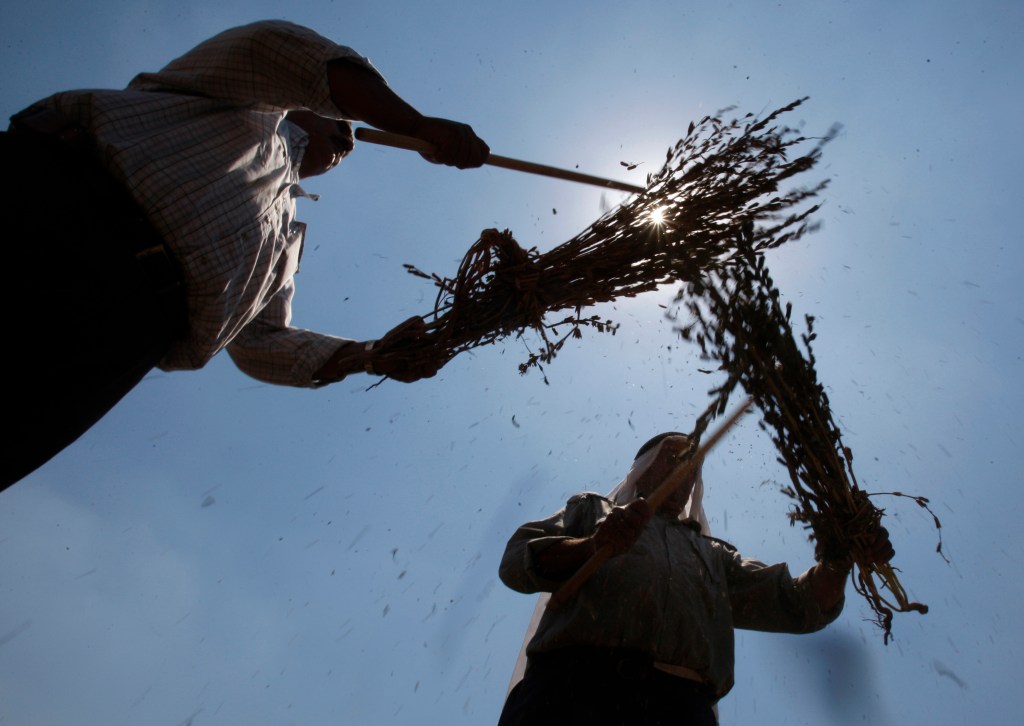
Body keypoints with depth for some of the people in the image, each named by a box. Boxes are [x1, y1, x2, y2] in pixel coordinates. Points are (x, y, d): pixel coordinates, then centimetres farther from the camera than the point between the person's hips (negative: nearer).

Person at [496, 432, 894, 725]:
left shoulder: (714, 554, 33)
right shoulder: (591, 509, 26)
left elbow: (798, 605, 21)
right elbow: (516, 564, 11)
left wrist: (839, 558, 1)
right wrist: (592, 545, -7)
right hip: (577, 678, -2)